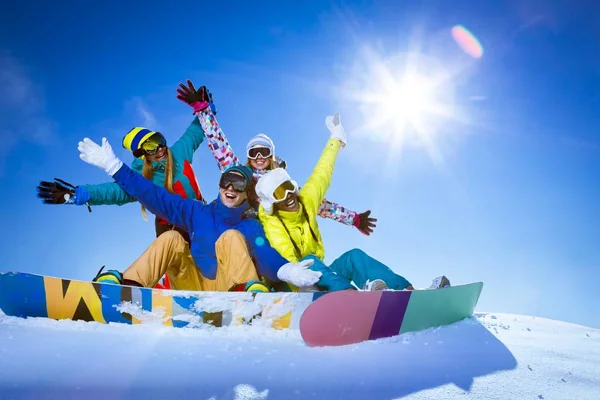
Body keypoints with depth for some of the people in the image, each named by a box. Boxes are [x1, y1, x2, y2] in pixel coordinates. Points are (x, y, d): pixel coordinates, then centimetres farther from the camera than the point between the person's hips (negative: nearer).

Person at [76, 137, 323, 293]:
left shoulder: (251, 227, 5)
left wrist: (288, 270, -37)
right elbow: (155, 197, 6)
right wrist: (113, 166, 2)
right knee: (171, 239, -14)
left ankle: (251, 292, -41)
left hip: (230, 289, -2)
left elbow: (267, 258, -12)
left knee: (232, 237, -20)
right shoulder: (198, 213, 12)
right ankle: (120, 284, -29)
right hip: (194, 288, 3)